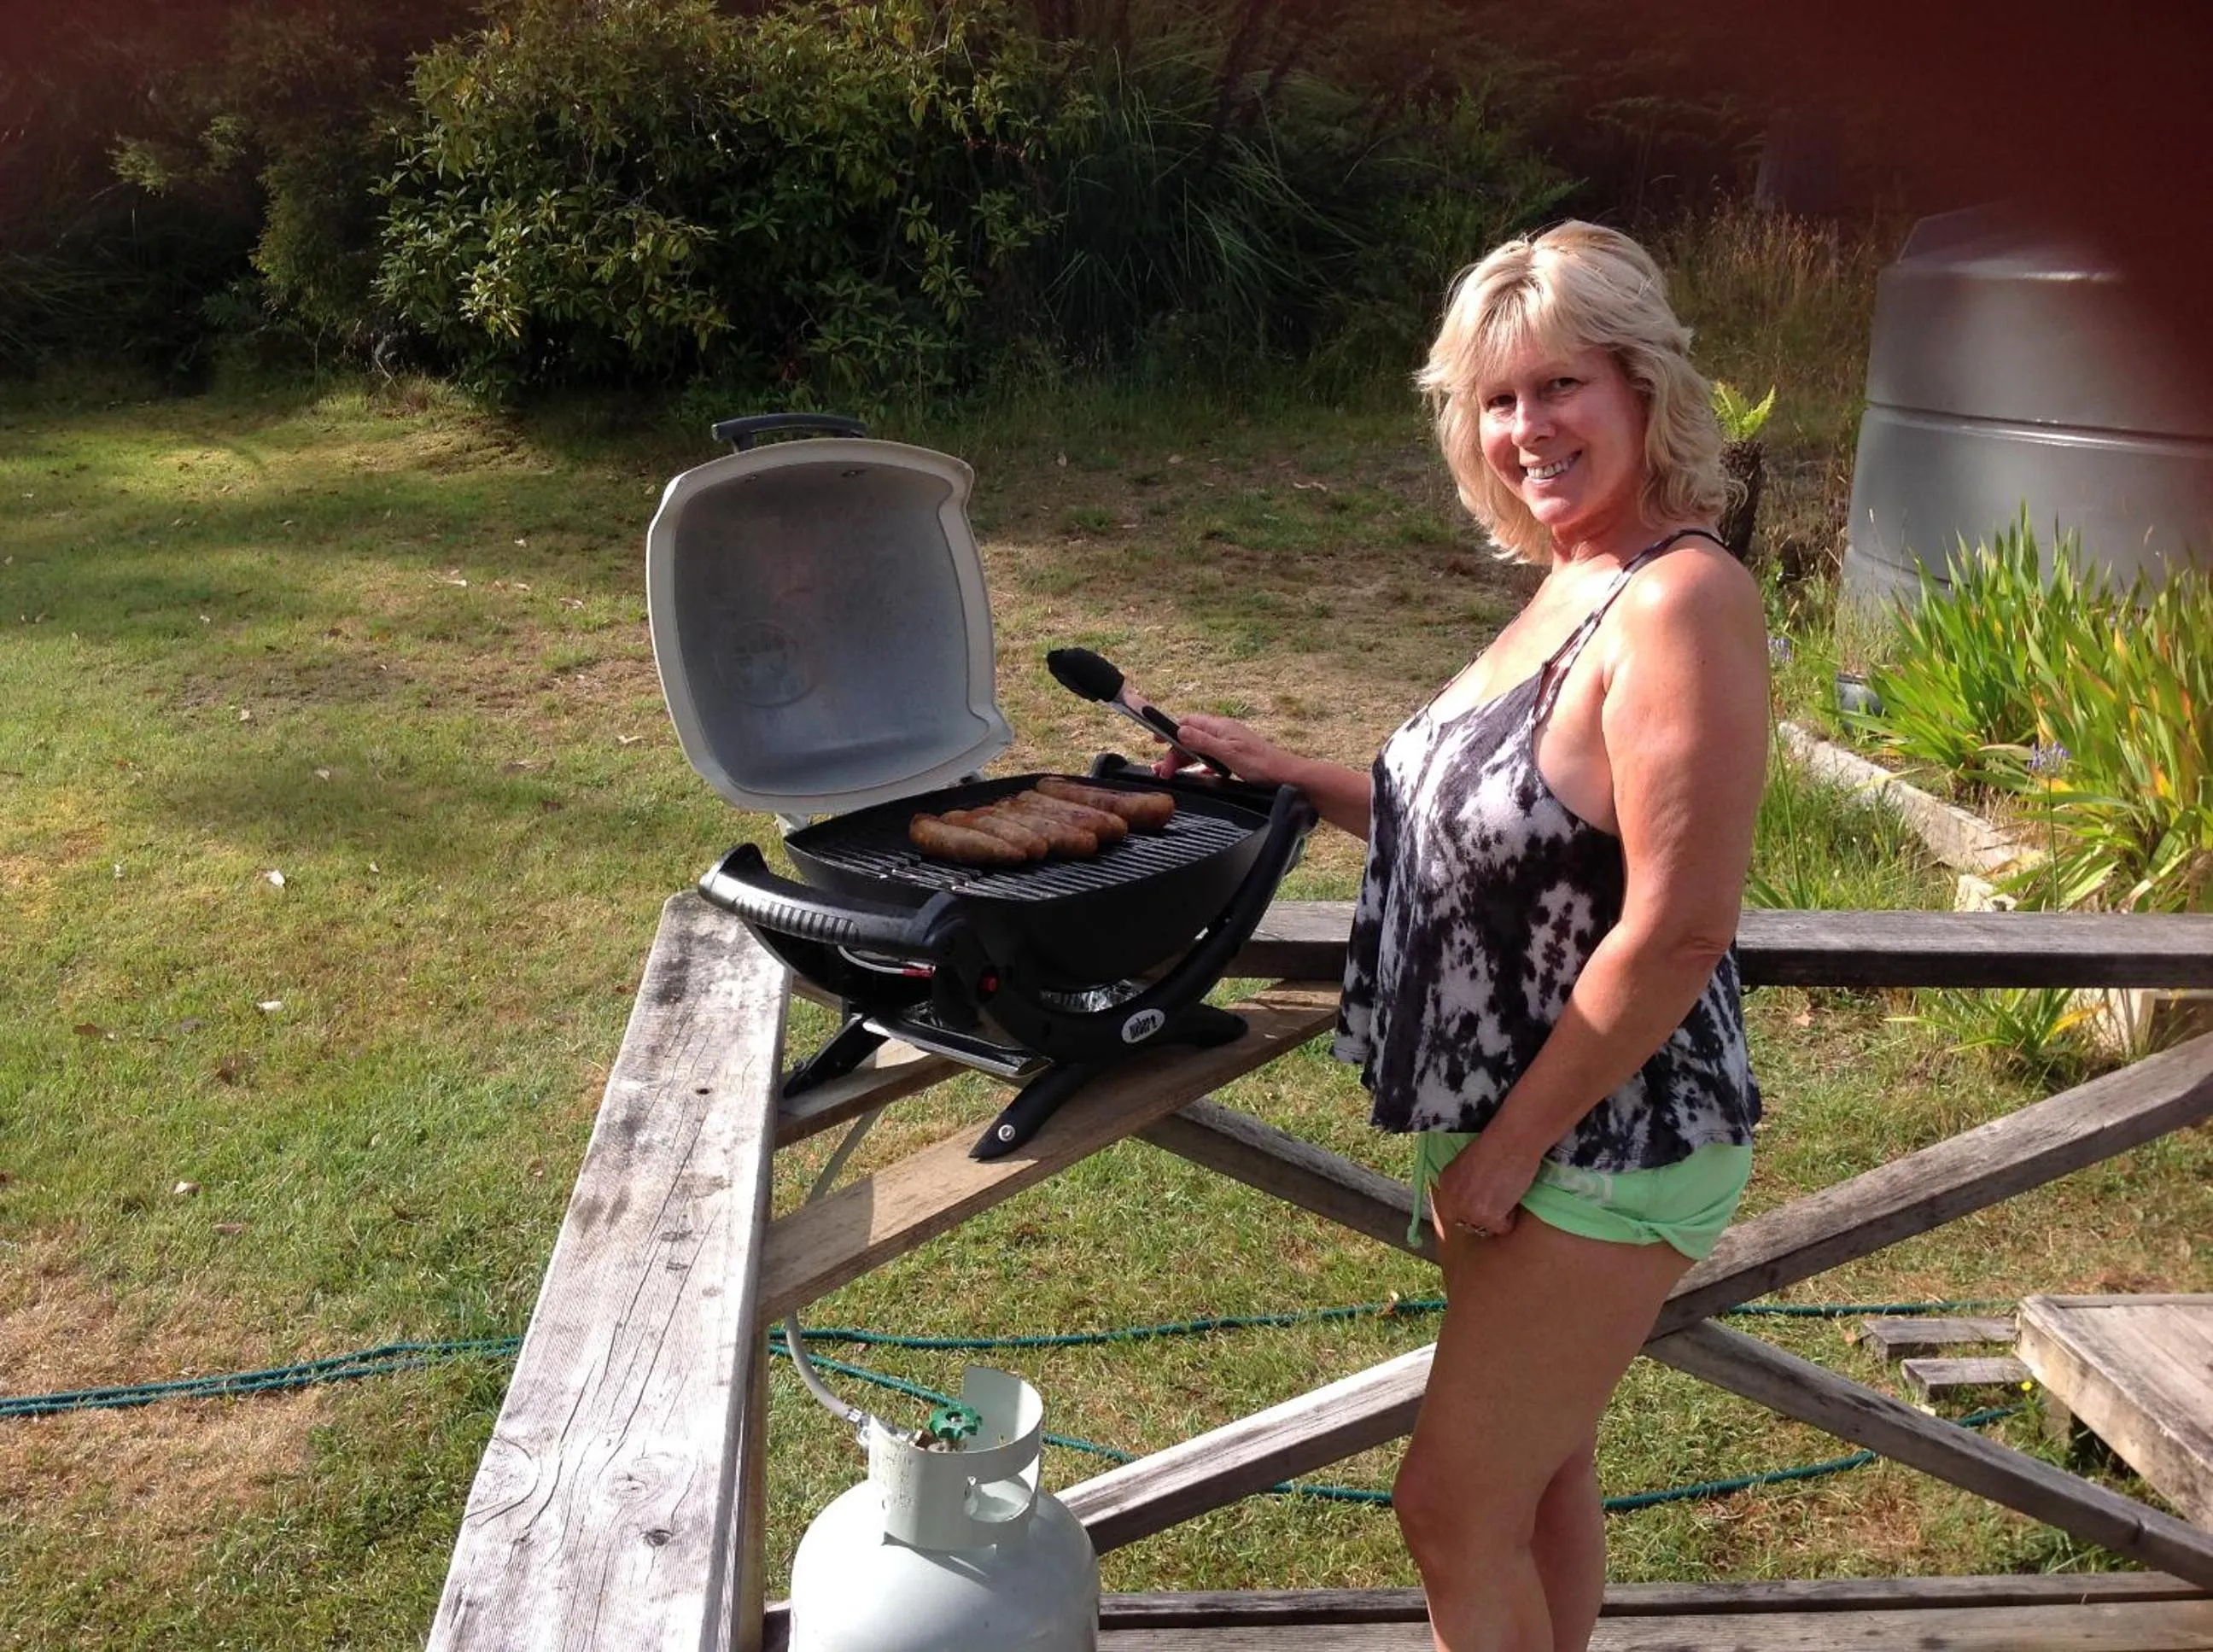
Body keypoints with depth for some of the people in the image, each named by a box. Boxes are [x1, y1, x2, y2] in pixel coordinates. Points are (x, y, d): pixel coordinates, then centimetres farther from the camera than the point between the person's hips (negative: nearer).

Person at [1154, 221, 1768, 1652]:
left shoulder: (1680, 601, -23)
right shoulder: (1572, 583, 7)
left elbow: (1677, 931, -25)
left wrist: (1511, 1146, -18)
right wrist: (1291, 778, 7)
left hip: (1605, 1148, -9)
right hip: (1508, 1127, 9)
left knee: (1455, 1506, 2)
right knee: (1541, 1479, 23)